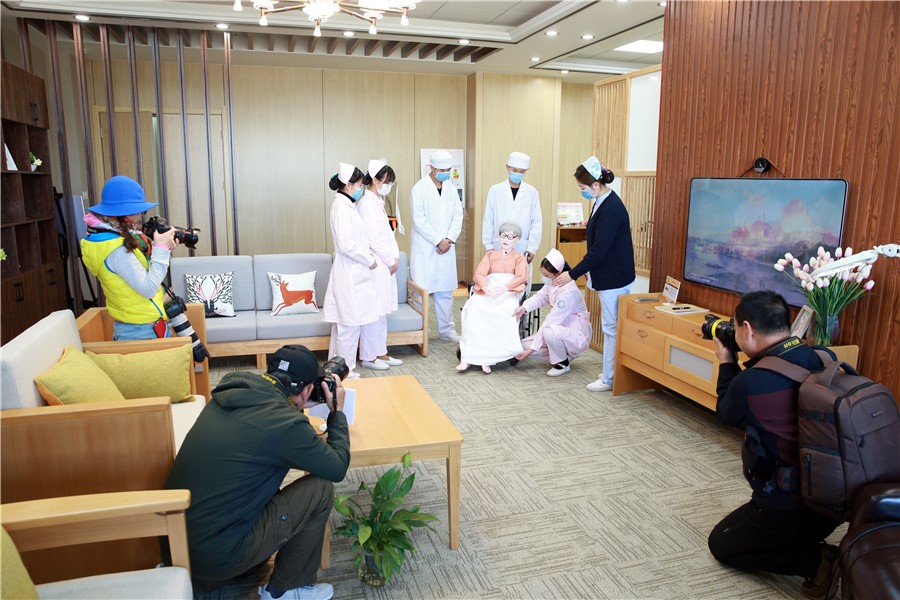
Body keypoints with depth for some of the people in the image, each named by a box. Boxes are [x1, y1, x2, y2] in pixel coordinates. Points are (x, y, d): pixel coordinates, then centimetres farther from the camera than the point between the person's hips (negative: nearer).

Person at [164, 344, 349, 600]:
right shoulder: (285, 422, -21)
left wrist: (295, 408, 18)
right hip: (213, 554, -8)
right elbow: (338, 468, -6)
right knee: (320, 489, -1)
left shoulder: (232, 388, -1)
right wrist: (337, 411, 4)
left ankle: (209, 576, 26)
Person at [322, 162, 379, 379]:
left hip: (353, 272, 10)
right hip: (349, 274, -10)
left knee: (343, 324, 15)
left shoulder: (347, 205, 14)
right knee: (349, 323, -2)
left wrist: (368, 253, 7)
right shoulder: (342, 206, -15)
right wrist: (369, 260, -11)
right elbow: (346, 245, -21)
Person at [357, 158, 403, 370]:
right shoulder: (367, 203, -15)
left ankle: (380, 352, 23)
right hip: (375, 265, -9)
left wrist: (395, 257, 5)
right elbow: (374, 238, -19)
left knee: (381, 311, 14)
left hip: (385, 264, 9)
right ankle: (368, 357, 8)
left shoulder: (378, 201, 15)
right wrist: (390, 261, -11)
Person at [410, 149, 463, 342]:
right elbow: (419, 221, -11)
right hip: (424, 248, -5)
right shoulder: (419, 188, -6)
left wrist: (449, 239, -5)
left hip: (446, 247, 5)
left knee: (445, 291, 9)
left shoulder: (451, 188, 10)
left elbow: (458, 216, 8)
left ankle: (447, 330, 17)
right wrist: (438, 240, -12)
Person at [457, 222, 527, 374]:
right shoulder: (490, 255, 27)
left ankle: (487, 358, -32)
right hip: (487, 292, 2)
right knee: (474, 311, -31)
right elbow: (479, 273, 10)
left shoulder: (519, 258, 20)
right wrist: (486, 288, -14)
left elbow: (520, 277, -1)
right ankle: (467, 357, -31)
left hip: (508, 294, -2)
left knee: (505, 314, -37)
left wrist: (504, 288, -21)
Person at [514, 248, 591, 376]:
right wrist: (523, 308, -12)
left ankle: (563, 364, -11)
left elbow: (550, 323, -31)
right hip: (563, 330, 8)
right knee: (524, 346, 1)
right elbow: (540, 297, 10)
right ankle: (565, 353, 12)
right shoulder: (552, 283, -7)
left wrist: (531, 349, -27)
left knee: (549, 332, -39)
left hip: (577, 336, -8)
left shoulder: (567, 292, -31)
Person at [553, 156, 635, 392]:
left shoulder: (611, 209, -23)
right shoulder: (602, 203, 7)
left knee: (611, 328, 1)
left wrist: (573, 274, -19)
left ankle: (609, 379, 12)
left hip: (614, 278, -10)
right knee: (611, 326, 16)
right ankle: (612, 371, 28)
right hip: (608, 275, 10)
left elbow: (599, 249, -24)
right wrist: (588, 270, 19)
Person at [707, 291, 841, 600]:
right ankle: (818, 552, 12)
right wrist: (744, 365, 7)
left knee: (721, 544, 17)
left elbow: (726, 413, -3)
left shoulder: (750, 382, -27)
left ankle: (816, 561, 2)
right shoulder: (822, 361, -7)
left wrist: (726, 364, 7)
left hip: (790, 509, -8)